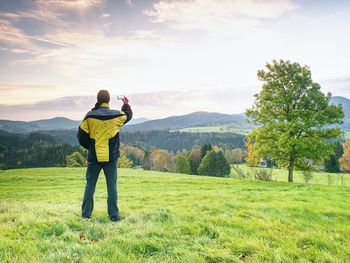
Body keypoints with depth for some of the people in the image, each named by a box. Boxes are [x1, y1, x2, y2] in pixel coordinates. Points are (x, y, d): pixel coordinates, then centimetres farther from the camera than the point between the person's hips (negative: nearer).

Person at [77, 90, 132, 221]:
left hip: (94, 156, 0)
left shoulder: (90, 116, -4)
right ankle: (114, 214, 7)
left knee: (90, 185, 11)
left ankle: (86, 213, 16)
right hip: (111, 157, 0)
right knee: (112, 185, 5)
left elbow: (81, 136, 0)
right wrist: (126, 104, 38)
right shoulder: (116, 115, -3)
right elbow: (128, 115, 19)